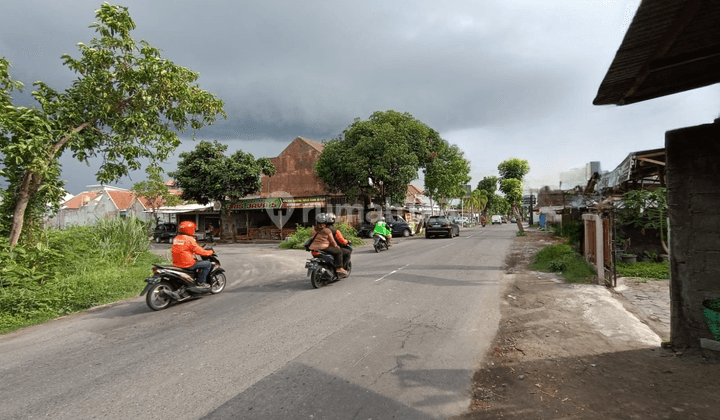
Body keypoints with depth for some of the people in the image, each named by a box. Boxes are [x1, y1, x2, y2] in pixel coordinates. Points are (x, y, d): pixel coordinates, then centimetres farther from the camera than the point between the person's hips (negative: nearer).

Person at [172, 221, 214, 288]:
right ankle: (201, 282, 0)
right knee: (208, 264, -1)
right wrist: (210, 252, 2)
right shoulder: (189, 239, -16)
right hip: (187, 264, -9)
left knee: (196, 261, 34)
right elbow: (199, 251, -14)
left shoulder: (176, 238, 10)